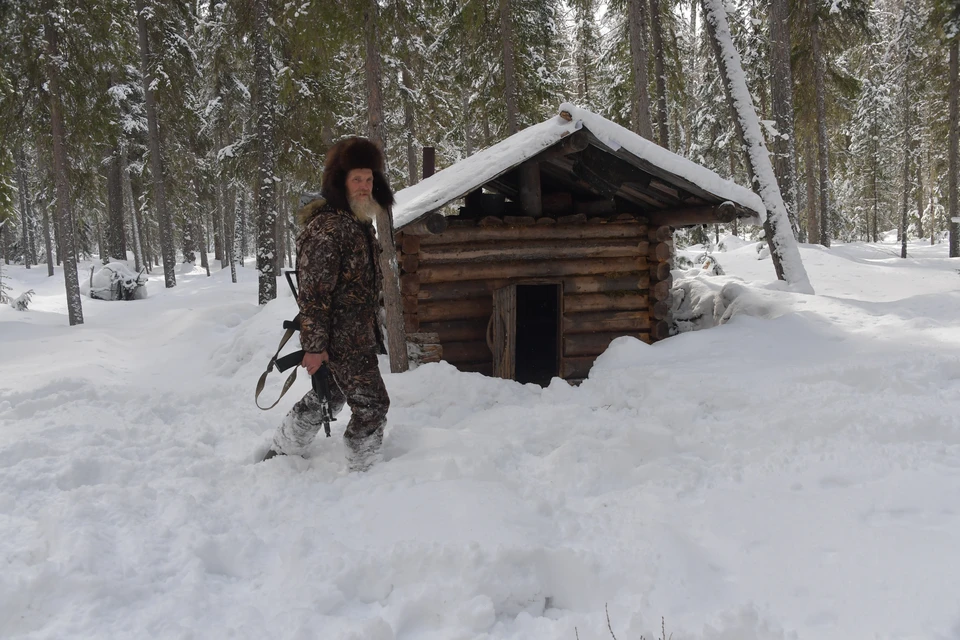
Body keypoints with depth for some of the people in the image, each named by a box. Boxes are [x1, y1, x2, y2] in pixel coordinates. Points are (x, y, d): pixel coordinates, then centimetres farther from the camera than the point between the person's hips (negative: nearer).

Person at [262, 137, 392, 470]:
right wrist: (314, 345, -21)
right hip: (340, 340, -10)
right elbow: (313, 292, -22)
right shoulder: (326, 227, -21)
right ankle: (361, 472, 17)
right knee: (372, 404, -2)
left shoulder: (360, 223, 11)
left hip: (359, 334, 10)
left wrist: (372, 330, 25)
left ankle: (278, 454, 39)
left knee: (327, 397, 22)